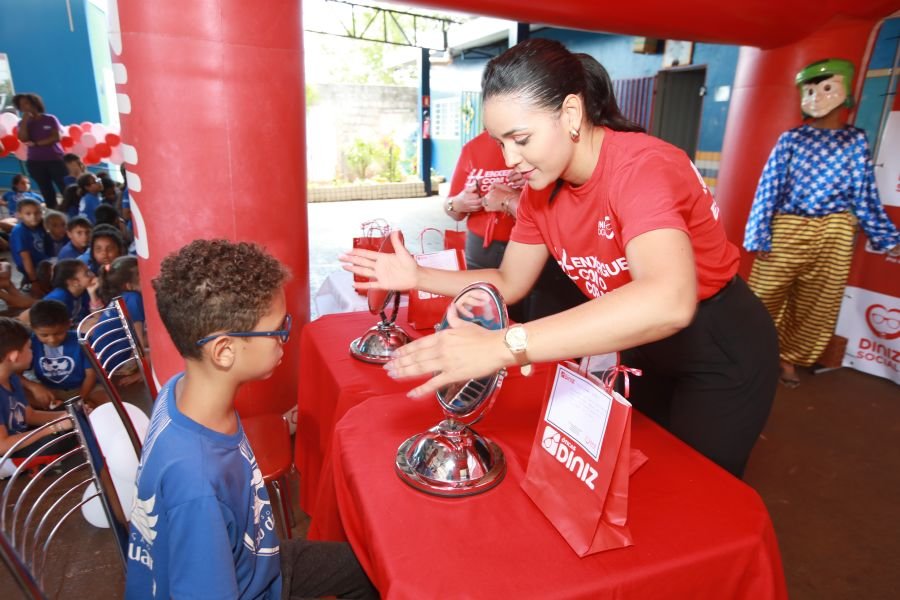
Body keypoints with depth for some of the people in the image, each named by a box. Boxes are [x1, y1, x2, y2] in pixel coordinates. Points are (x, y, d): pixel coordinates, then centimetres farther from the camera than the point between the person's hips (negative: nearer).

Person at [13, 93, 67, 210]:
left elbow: (56, 138, -7)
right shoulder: (23, 123, 9)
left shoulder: (50, 119, 2)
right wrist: (25, 120, -6)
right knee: (47, 192, 6)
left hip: (55, 159, -3)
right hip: (35, 162, 3)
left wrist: (35, 144, -9)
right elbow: (23, 139, -8)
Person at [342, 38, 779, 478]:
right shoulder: (541, 189, -9)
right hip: (643, 347, 6)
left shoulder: (642, 165, -32)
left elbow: (668, 302, -49)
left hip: (721, 350, -6)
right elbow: (509, 283, -1)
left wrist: (504, 346, -55)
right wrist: (418, 277, -14)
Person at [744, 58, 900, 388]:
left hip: (835, 234, 3)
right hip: (787, 229, -2)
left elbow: (865, 196, 10)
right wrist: (759, 236, -10)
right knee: (766, 295, -1)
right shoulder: (791, 139, 2)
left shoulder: (856, 141, 8)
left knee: (817, 303, 9)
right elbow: (768, 189, -3)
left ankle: (789, 357, 25)